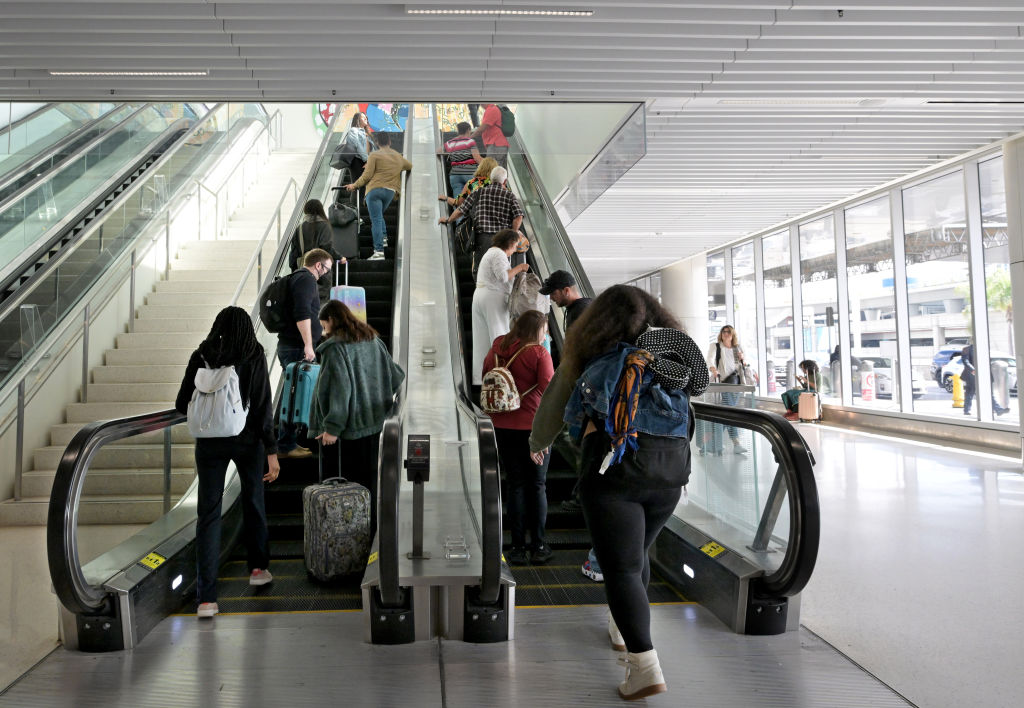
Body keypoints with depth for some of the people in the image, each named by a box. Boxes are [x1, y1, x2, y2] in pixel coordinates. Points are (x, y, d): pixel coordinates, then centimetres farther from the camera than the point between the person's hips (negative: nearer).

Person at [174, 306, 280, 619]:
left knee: (208, 514, 3)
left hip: (209, 443, 1)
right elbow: (263, 408, -10)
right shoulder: (254, 358, -7)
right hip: (247, 441, 0)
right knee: (253, 502, 20)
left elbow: (182, 405, 1)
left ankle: (206, 597, -1)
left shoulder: (201, 357, -2)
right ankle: (258, 568, 35)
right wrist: (271, 451, -7)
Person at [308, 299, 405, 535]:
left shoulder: (334, 347, -14)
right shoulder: (372, 340, 8)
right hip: (374, 421, 7)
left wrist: (332, 427, -20)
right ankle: (371, 527, 27)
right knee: (370, 475, 17)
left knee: (355, 479, 2)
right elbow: (396, 375, 10)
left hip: (352, 425, -7)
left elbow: (340, 389, -22)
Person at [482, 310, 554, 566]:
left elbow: (486, 375, 14)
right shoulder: (538, 353, -11)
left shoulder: (497, 348, 4)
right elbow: (549, 389, -16)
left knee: (515, 485, 11)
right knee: (537, 485, 8)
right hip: (533, 425, -4)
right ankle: (538, 547, 12)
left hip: (503, 425, 4)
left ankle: (518, 547, 11)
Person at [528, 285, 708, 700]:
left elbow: (553, 406, 20)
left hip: (613, 464, -4)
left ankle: (644, 665, -9)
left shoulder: (589, 353, 13)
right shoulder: (675, 350, 19)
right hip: (672, 464, 4)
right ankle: (623, 628, 41)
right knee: (637, 553, 23)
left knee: (620, 566, -1)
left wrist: (537, 443, 38)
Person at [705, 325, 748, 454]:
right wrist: (713, 369, -33)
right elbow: (710, 359, -13)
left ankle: (713, 443, 12)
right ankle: (736, 443, -16)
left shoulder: (737, 349, 19)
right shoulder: (715, 346, 5)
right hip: (722, 382, -5)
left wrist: (742, 359, 3)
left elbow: (744, 366, 26)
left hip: (737, 383, 5)